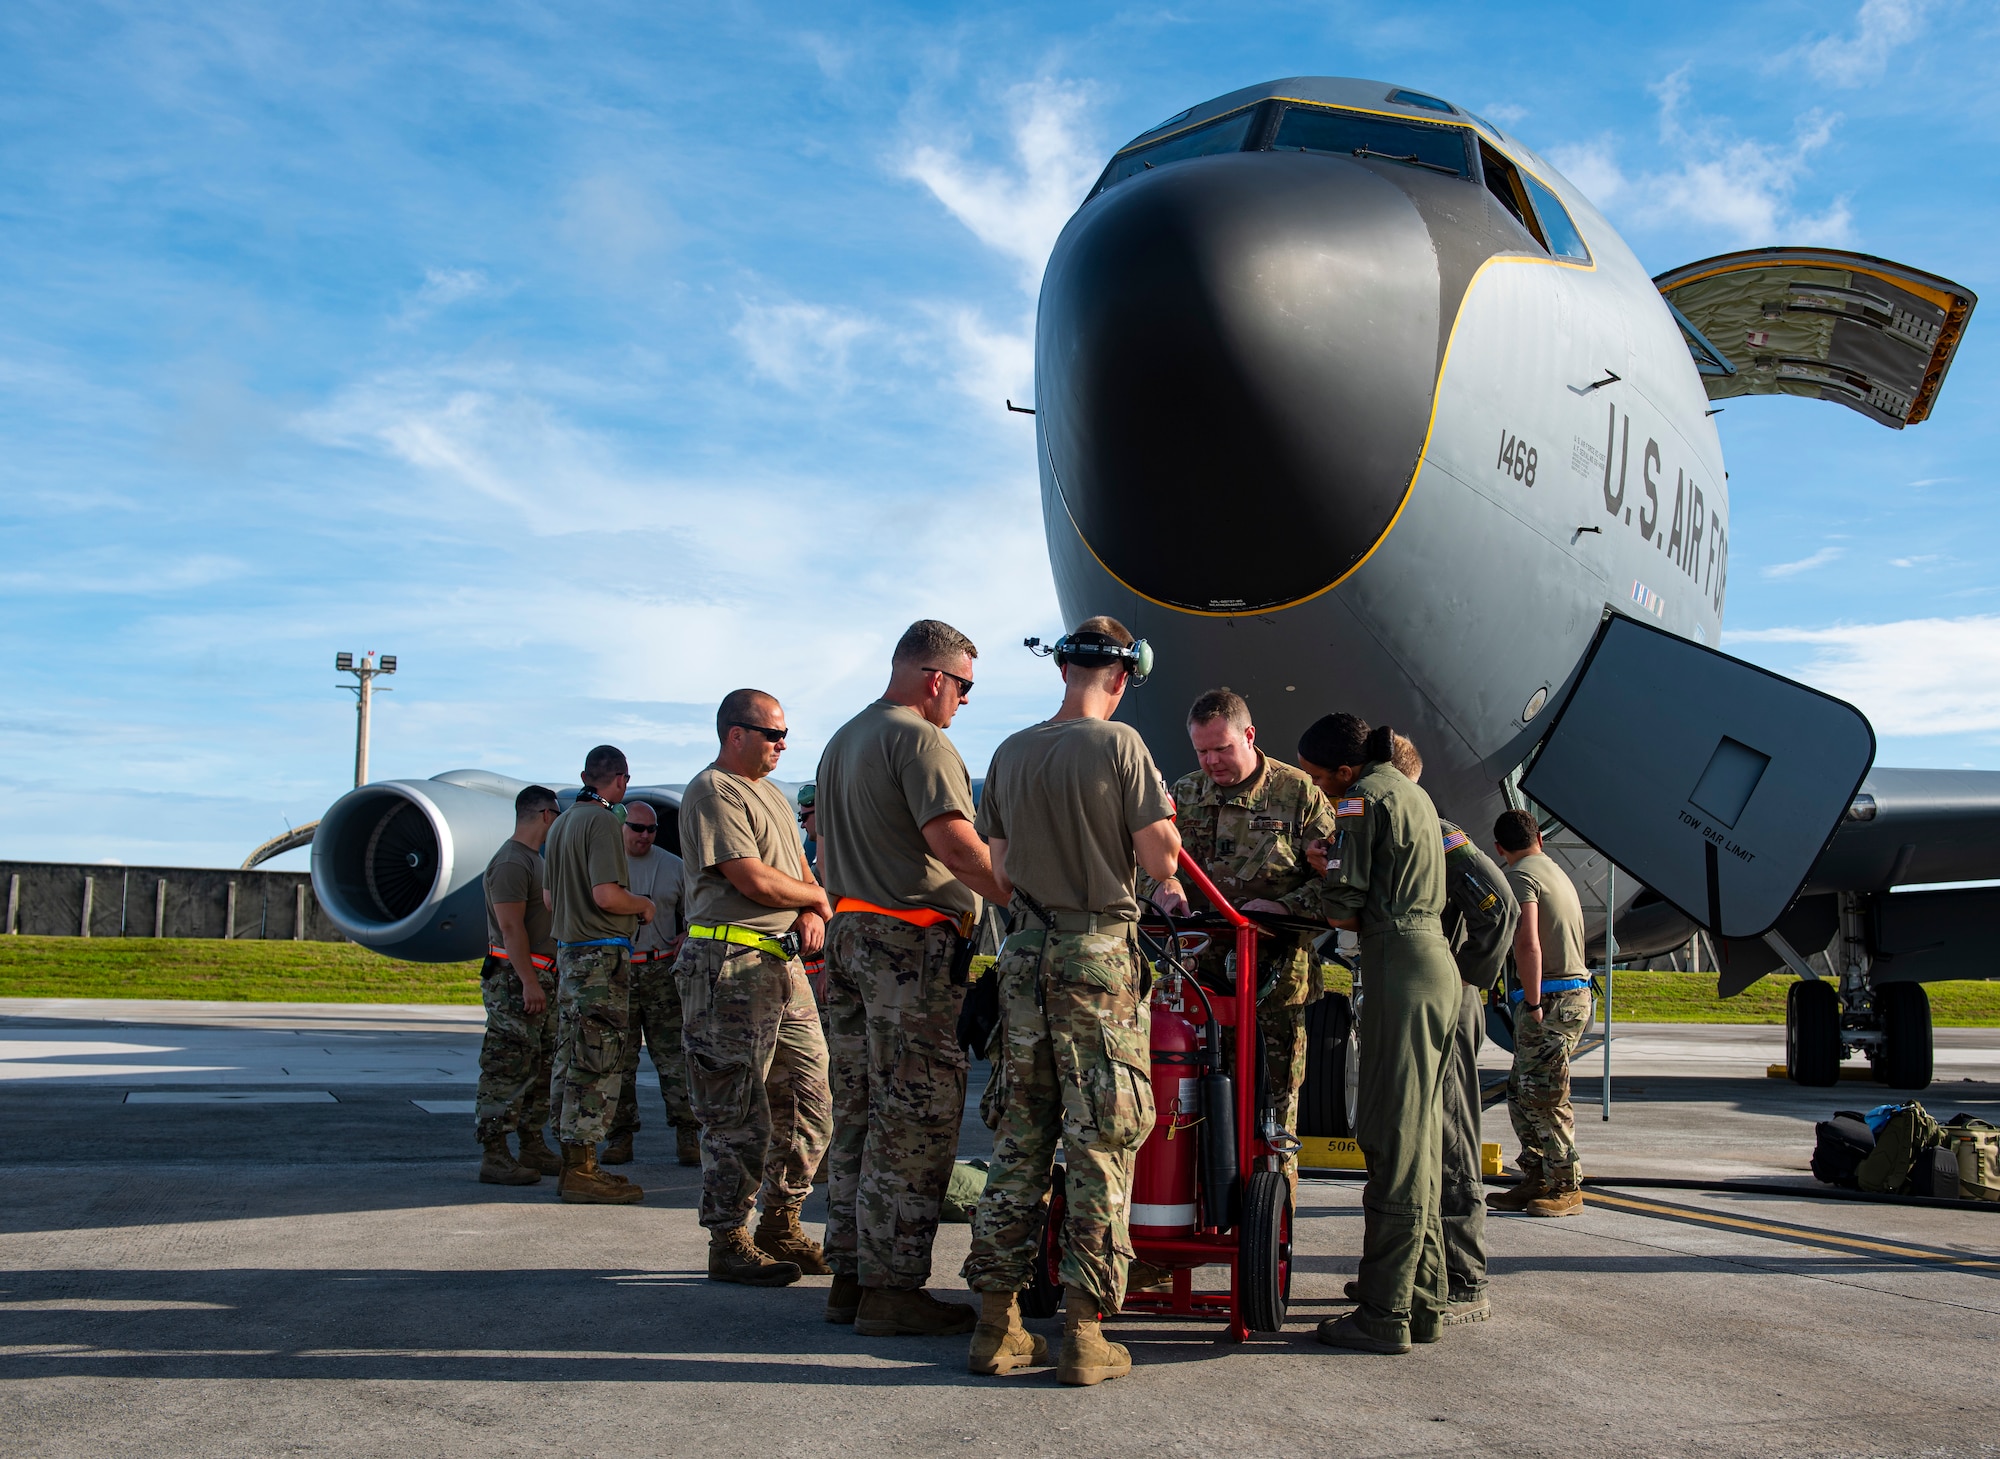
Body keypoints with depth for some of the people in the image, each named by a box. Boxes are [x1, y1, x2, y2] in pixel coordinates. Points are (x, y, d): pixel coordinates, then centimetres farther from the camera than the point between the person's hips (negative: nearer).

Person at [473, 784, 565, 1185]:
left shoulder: (534, 859, 19)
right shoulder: (510, 862, -13)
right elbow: (511, 927, -20)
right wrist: (529, 982, -24)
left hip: (541, 979, 10)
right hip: (516, 981, -10)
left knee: (543, 1068, 13)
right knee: (508, 1069, -9)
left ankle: (533, 1148, 20)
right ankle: (495, 1156, -7)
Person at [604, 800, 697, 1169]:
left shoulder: (673, 866, 11)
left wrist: (685, 939, -2)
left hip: (662, 971, 0)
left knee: (674, 1055, -4)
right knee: (619, 1060, 3)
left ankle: (687, 1134, -2)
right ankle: (620, 1135, 11)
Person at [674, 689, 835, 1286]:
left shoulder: (772, 795, 23)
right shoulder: (712, 793, -8)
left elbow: (799, 870, 23)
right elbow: (754, 880, -16)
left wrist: (812, 913, 0)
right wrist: (818, 898, 1)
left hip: (784, 963, 9)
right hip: (731, 964, -9)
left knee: (809, 1103, 10)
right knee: (739, 1114, -5)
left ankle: (781, 1227, 22)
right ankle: (729, 1244, 4)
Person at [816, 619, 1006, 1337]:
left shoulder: (841, 740, 21)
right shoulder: (920, 740, -10)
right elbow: (954, 842, -22)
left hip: (848, 932, 10)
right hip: (911, 941, -10)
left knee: (860, 1110, 13)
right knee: (916, 1117, -6)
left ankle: (850, 1273, 18)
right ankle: (893, 1288, -3)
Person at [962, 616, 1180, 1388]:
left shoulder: (1009, 754, 8)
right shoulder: (1119, 745, -7)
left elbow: (1000, 874, 11)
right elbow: (1160, 859, -10)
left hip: (1025, 952, 5)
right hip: (1099, 953, -5)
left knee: (1017, 1139, 10)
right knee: (1101, 1143, 1)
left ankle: (997, 1322, 13)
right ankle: (1083, 1329, 2)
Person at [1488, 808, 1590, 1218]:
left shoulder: (1521, 876, -9)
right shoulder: (1555, 871, 21)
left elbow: (1528, 945, -20)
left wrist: (1533, 1003, -18)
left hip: (1551, 999, -10)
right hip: (1574, 990, 10)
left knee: (1543, 1096, -5)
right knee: (1522, 1092, 12)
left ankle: (1567, 1187, 0)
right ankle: (1536, 1181, 15)